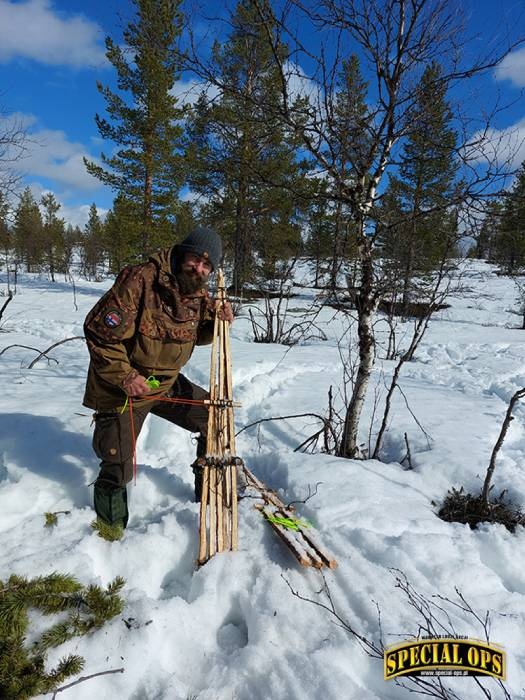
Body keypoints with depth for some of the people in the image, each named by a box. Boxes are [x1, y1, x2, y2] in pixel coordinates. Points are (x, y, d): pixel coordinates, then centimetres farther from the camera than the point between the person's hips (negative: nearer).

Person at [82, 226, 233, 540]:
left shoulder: (200, 296, -3)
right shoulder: (141, 280, -25)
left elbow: (197, 335, 14)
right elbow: (98, 330, -23)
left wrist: (218, 321, -8)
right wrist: (124, 376, -27)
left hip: (168, 384, 7)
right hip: (122, 388, -6)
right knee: (118, 469, 2)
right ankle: (109, 527, 32)